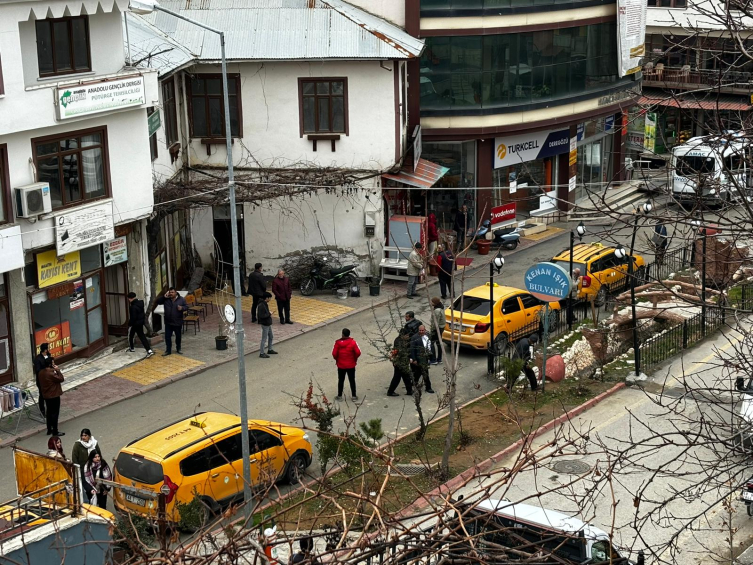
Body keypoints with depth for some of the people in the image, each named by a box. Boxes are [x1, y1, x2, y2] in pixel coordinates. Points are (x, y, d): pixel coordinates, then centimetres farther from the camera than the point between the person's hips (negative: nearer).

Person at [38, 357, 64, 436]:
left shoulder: (41, 372, 2)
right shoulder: (51, 374, -25)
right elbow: (61, 379, -18)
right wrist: (57, 370, -13)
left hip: (46, 396, 9)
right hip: (54, 396, -9)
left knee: (49, 412, 18)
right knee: (55, 413, 0)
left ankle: (49, 430, 26)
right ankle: (55, 431, 5)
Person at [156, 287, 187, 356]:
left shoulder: (181, 299, -6)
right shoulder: (166, 299, -2)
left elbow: (186, 306, -2)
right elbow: (158, 301, -4)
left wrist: (182, 308, -25)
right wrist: (164, 297, -17)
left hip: (178, 322, -1)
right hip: (168, 322, 1)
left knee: (178, 336, 13)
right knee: (167, 337, 2)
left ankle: (178, 349, 30)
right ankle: (168, 350, 11)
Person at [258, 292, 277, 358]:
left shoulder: (265, 304, 6)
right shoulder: (261, 305, -24)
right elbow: (261, 315, -28)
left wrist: (269, 314, 3)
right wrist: (269, 314, -19)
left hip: (268, 324, 10)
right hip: (265, 325, -10)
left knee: (271, 337, 21)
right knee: (264, 339, -2)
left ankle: (270, 350, 36)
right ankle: (261, 353, 7)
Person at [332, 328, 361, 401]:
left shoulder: (338, 342, -13)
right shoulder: (353, 342, -12)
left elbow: (334, 353, -12)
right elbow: (358, 352, -15)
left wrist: (336, 359, 8)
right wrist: (355, 358, 5)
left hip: (341, 365, 0)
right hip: (351, 365, 0)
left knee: (341, 381, 13)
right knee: (352, 380, 12)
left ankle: (339, 396, 20)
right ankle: (353, 396, 16)